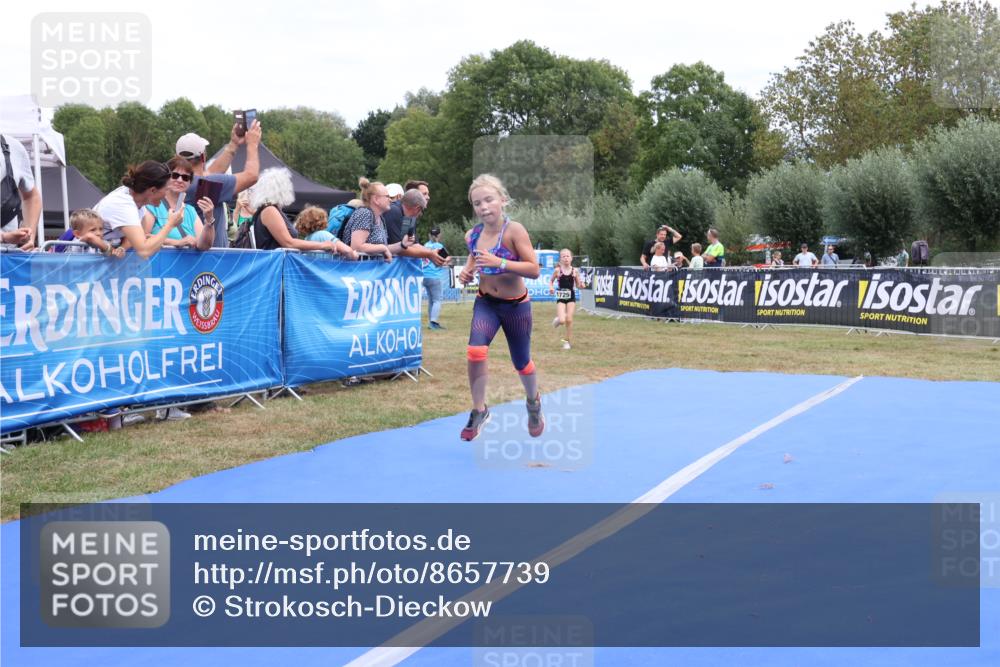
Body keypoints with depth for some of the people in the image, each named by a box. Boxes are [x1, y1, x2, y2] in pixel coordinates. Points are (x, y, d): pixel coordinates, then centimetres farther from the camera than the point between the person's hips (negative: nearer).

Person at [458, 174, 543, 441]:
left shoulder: (514, 230, -22)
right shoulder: (472, 235, -7)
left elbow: (534, 269, -25)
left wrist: (500, 263, -36)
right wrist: (467, 272, -8)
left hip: (516, 305, -3)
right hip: (486, 303, 3)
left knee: (521, 362, 15)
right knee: (475, 352, -22)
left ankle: (534, 402, 47)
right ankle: (479, 411, -4)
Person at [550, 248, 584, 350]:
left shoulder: (575, 271, -2)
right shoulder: (558, 270, -6)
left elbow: (578, 285, 8)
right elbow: (551, 281, 7)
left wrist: (581, 285, -15)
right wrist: (551, 287, -14)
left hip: (571, 297, 1)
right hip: (561, 297, -1)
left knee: (569, 320, -5)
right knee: (562, 320, -14)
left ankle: (568, 341, 10)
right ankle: (558, 320, 25)